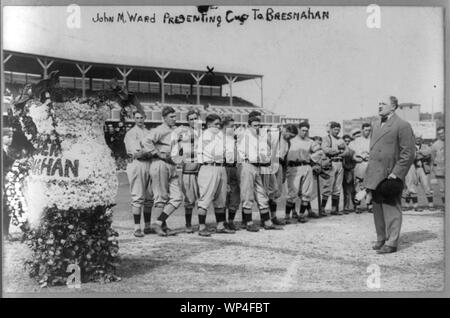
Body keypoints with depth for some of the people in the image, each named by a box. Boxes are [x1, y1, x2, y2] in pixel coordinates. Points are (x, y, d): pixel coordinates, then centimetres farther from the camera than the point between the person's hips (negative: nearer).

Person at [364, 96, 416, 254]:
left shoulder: (402, 126, -7)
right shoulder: (377, 125, 18)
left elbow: (409, 153, -11)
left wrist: (395, 173, -17)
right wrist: (369, 173, 16)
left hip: (390, 176, -8)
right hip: (375, 176, 8)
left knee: (391, 210, -2)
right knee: (377, 210, 12)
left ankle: (391, 243, 4)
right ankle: (381, 239, 22)